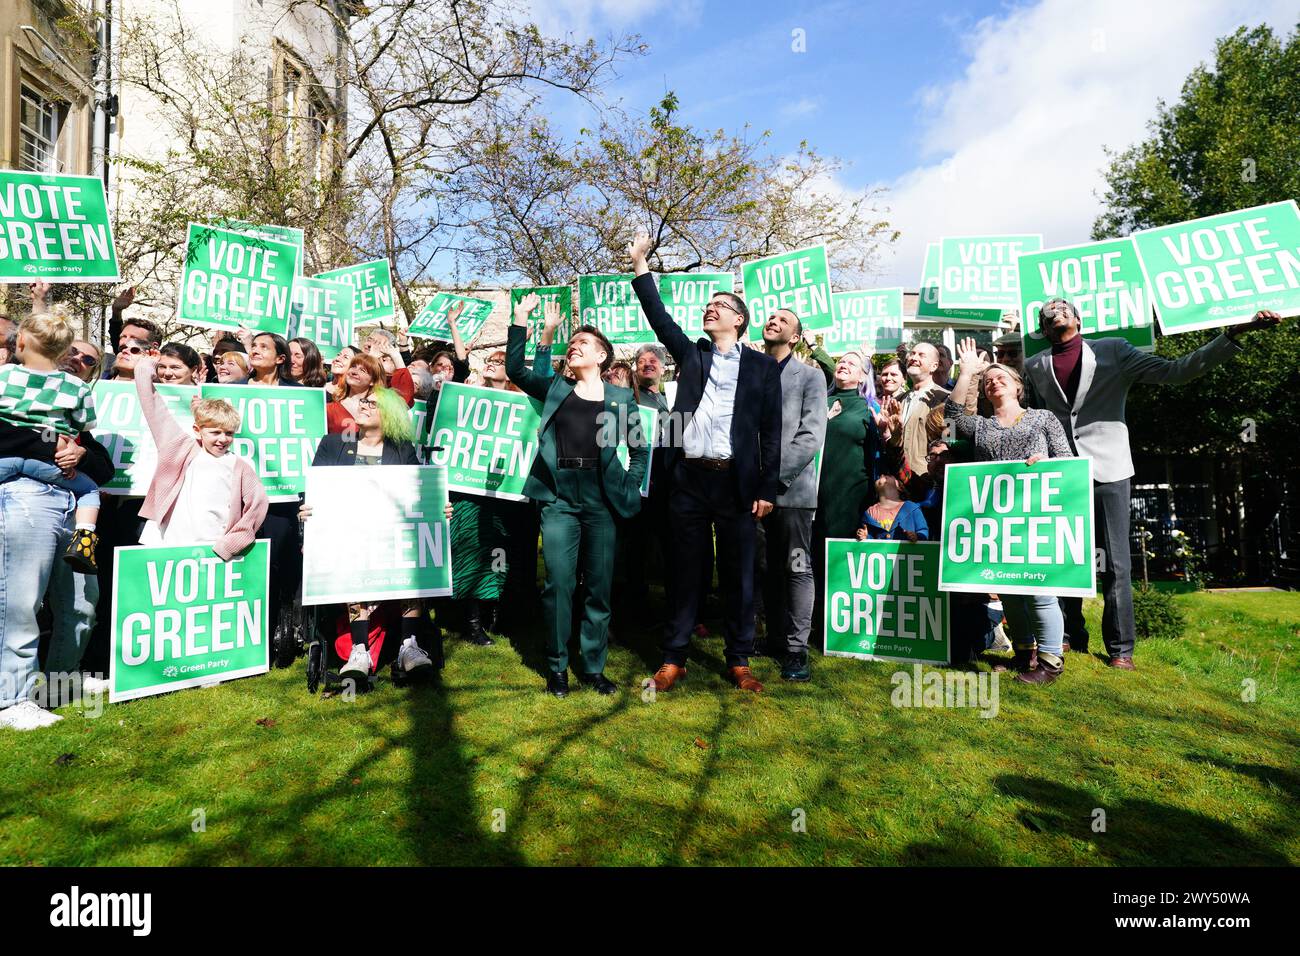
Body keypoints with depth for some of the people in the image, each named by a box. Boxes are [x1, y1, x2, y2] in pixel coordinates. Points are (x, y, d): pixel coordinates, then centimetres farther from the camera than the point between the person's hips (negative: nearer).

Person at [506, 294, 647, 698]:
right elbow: (515, 369, 3)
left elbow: (639, 450, 13)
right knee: (559, 584, -2)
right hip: (559, 499, 0)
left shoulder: (621, 398, 10)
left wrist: (630, 490, 3)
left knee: (599, 587, 5)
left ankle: (593, 666, 17)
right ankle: (557, 666, 12)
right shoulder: (555, 387, 13)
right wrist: (520, 320, 0)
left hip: (601, 501, 0)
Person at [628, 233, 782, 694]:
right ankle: (674, 659, 18)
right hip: (689, 478, 2)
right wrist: (640, 264, -1)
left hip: (737, 482, -1)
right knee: (685, 570, 8)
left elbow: (771, 430, 2)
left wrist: (768, 488, -3)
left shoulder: (763, 366, 6)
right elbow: (659, 317, 4)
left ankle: (739, 661, 19)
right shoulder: (691, 353, 14)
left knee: (738, 575, 6)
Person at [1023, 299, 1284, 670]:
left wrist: (1233, 335, -7)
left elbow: (1174, 371, 2)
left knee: (1114, 564, 0)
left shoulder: (1113, 351, 6)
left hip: (1107, 471, -1)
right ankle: (1073, 641, 17)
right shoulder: (1034, 367, 9)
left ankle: (1120, 649, 12)